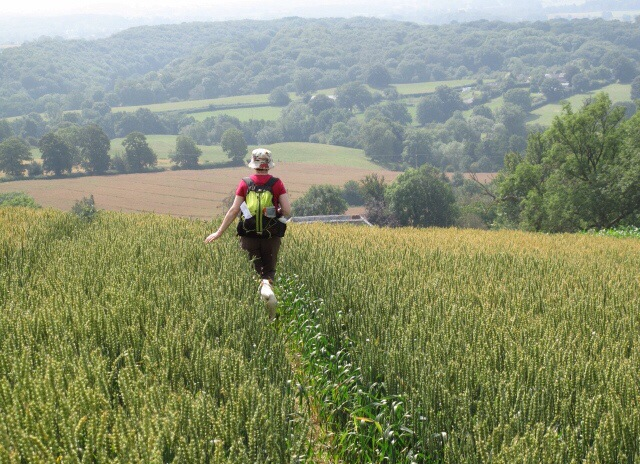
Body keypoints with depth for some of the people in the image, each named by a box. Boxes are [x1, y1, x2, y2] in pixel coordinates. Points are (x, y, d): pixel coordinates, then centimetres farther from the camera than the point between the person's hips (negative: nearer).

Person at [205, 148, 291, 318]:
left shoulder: (245, 183, -1)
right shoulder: (277, 183, -2)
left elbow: (234, 210, -4)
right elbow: (287, 211, -7)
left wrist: (219, 233, 3)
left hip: (249, 236, 0)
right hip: (272, 236, 0)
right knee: (269, 272, 11)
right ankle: (267, 286, -21)